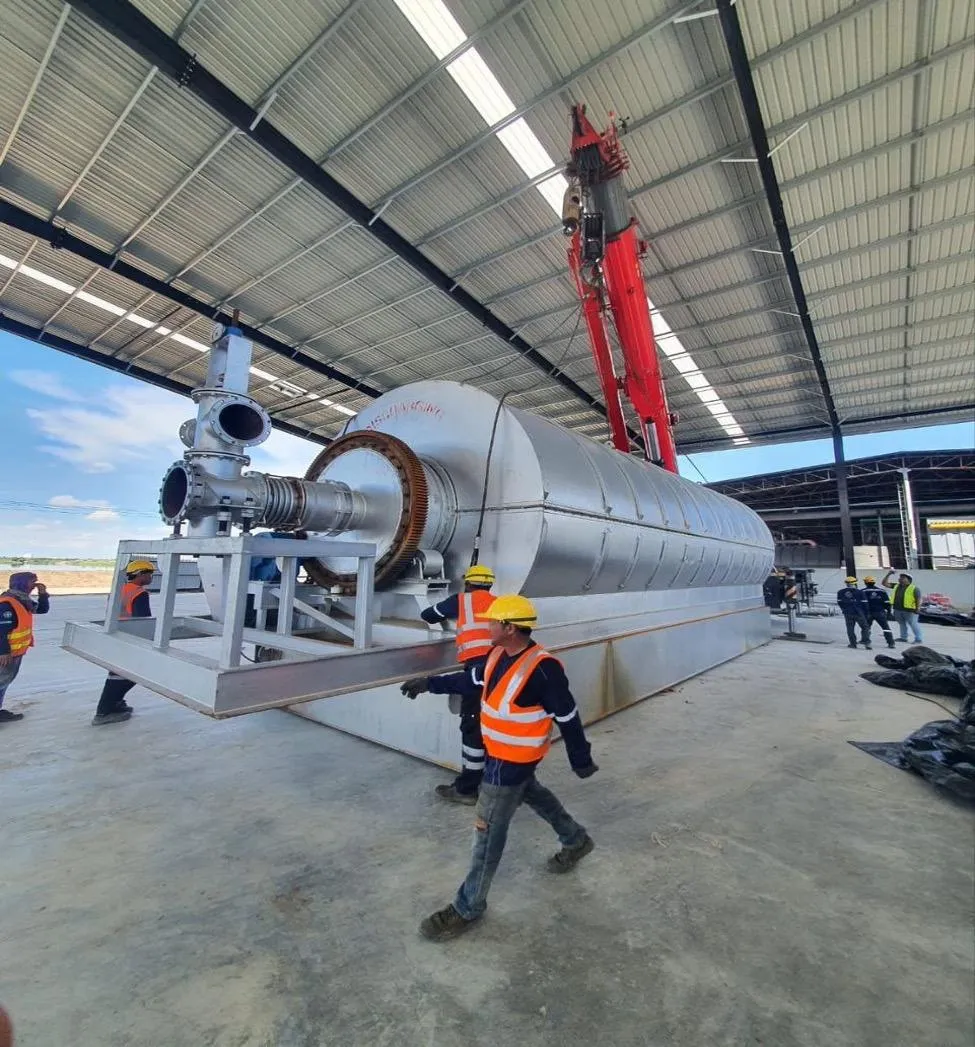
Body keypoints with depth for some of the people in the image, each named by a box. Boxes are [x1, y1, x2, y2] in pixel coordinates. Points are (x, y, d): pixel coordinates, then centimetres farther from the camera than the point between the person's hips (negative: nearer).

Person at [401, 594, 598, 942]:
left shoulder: (543, 668, -32)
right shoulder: (498, 655, -8)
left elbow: (568, 718, -20)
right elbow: (471, 680, 9)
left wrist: (581, 761, -8)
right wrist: (430, 683, 7)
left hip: (513, 760, -9)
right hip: (500, 753, 9)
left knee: (488, 828, 4)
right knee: (532, 794, 29)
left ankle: (468, 907, 25)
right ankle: (576, 840, 54)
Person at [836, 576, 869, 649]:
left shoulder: (840, 592, 0)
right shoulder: (859, 592, -8)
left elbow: (840, 603, 5)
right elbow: (864, 604, -5)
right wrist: (865, 614, 6)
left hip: (847, 614, 2)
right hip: (859, 613, -2)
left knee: (850, 629, 9)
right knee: (865, 627, 12)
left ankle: (853, 644, 12)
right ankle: (866, 642, 3)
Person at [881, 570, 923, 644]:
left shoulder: (914, 588, -5)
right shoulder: (896, 586, 11)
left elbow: (918, 599, -8)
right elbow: (884, 583, 12)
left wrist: (918, 608, -18)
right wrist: (888, 574, 3)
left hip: (909, 610, -6)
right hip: (898, 609, 6)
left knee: (913, 624, 1)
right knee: (902, 624, 15)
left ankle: (918, 639, 8)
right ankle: (903, 637, 25)